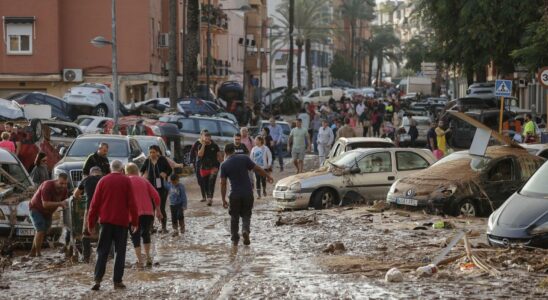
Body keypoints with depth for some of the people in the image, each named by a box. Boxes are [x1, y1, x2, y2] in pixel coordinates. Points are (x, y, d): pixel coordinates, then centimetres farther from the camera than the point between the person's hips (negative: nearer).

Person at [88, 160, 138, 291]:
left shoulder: (103, 180, 5)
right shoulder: (126, 181, 0)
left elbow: (95, 203, 3)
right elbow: (132, 203, -4)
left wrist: (91, 222, 9)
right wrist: (134, 221, 2)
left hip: (106, 221, 2)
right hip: (122, 221, -1)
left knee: (102, 251, 5)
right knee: (120, 251, 6)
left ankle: (98, 279, -7)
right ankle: (117, 281, 2)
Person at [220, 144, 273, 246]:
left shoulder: (224, 165, -3)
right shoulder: (244, 158, -2)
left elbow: (223, 183, -4)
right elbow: (257, 169, 2)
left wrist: (223, 200, 0)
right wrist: (268, 176, 19)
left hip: (235, 194, -1)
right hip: (248, 193, 1)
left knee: (234, 217, 15)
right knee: (246, 215, 15)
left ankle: (234, 239, 19)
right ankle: (245, 230, -12)